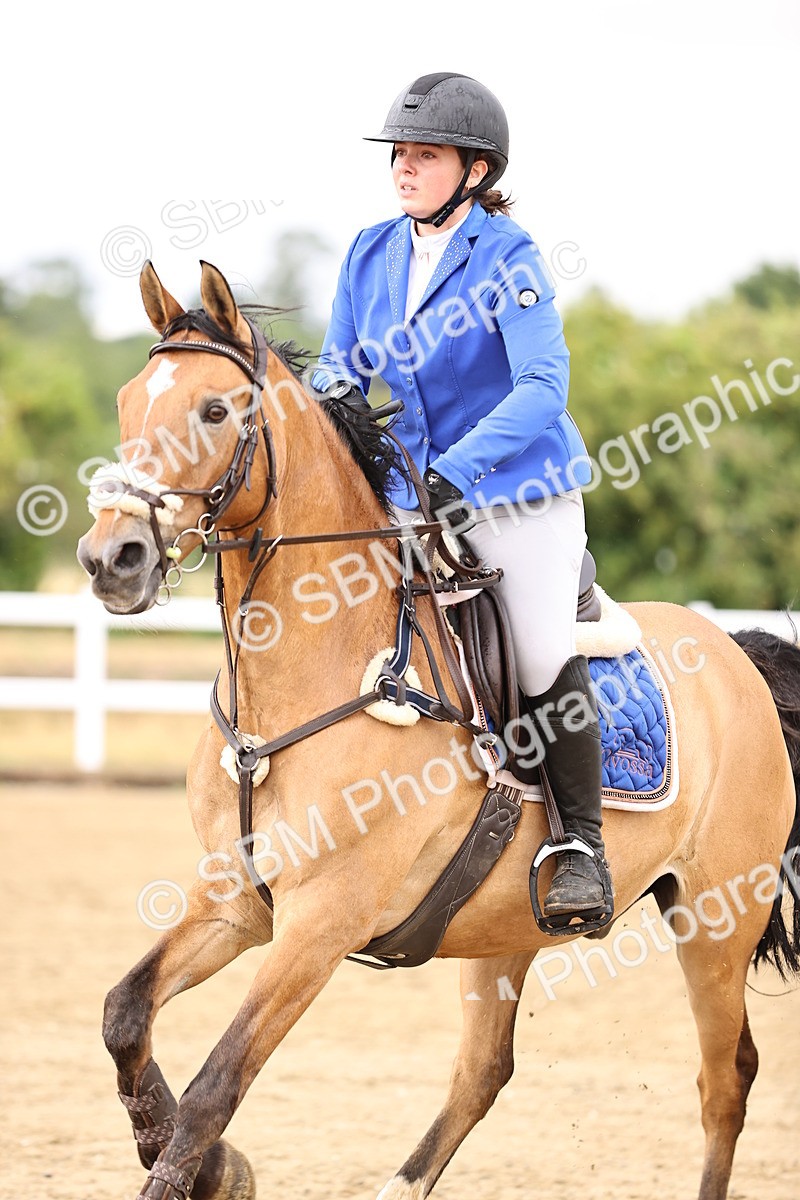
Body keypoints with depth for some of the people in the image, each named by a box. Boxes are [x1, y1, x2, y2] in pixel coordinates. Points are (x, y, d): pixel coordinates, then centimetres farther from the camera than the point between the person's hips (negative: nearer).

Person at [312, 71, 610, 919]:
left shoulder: (506, 257, -14)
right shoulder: (372, 254, 4)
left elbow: (544, 385, -23)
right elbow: (340, 365, 13)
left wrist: (460, 468, -34)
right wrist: (332, 391, -13)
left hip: (520, 492, -6)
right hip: (412, 496, 6)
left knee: (545, 661, -18)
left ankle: (581, 845, -3)